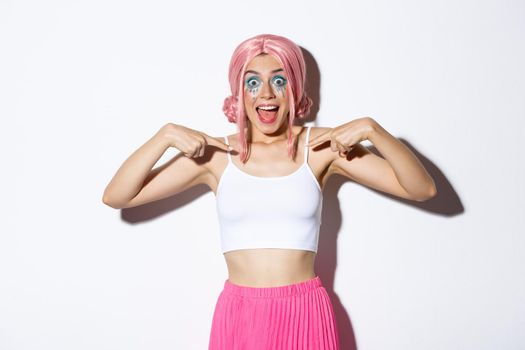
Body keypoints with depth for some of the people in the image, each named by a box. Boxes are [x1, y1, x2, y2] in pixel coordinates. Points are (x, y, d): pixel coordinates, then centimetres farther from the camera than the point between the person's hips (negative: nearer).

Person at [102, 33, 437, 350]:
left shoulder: (323, 147, -4)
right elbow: (115, 197, -5)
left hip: (306, 314, 0)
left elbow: (423, 189, -7)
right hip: (239, 315, 0)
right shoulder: (215, 155, -3)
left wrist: (371, 128, -18)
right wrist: (166, 135, -16)